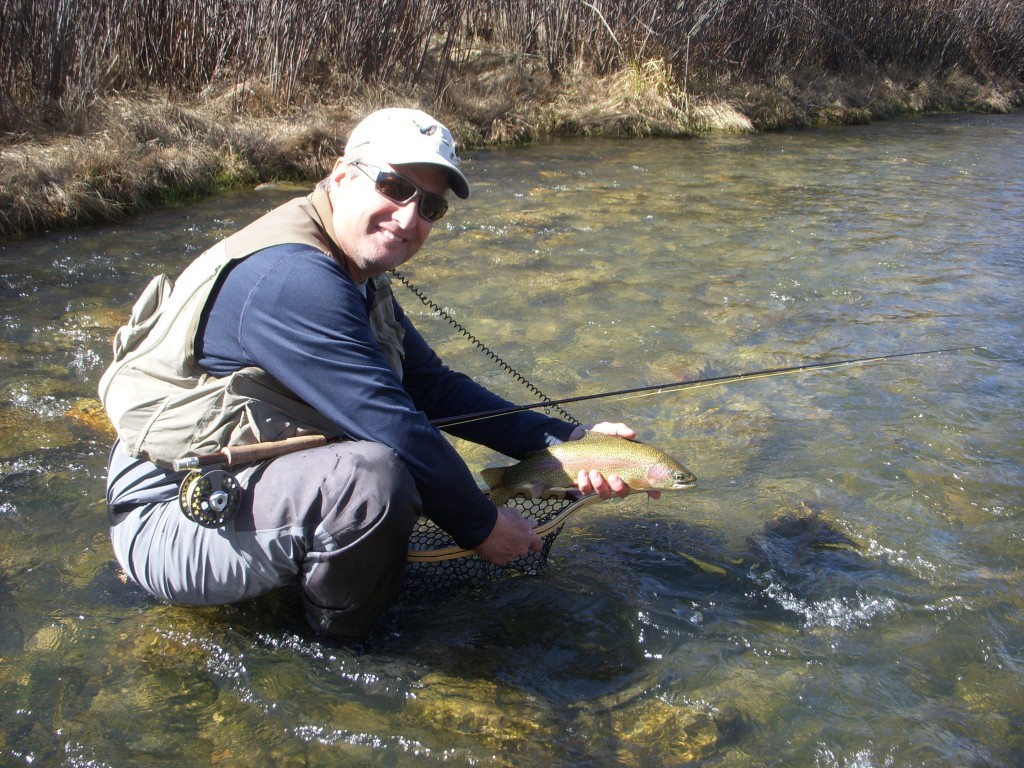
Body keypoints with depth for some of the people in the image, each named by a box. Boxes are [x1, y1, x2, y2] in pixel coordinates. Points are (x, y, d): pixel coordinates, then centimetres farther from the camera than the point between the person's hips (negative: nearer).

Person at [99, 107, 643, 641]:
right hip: (168, 519, -10)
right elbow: (394, 427, -27)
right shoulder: (290, 275, -24)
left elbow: (434, 386, 7)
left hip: (231, 488, 10)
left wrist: (566, 442, -1)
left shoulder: (358, 277, 9)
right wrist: (482, 527, -14)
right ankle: (339, 655, -6)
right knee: (373, 474, -33)